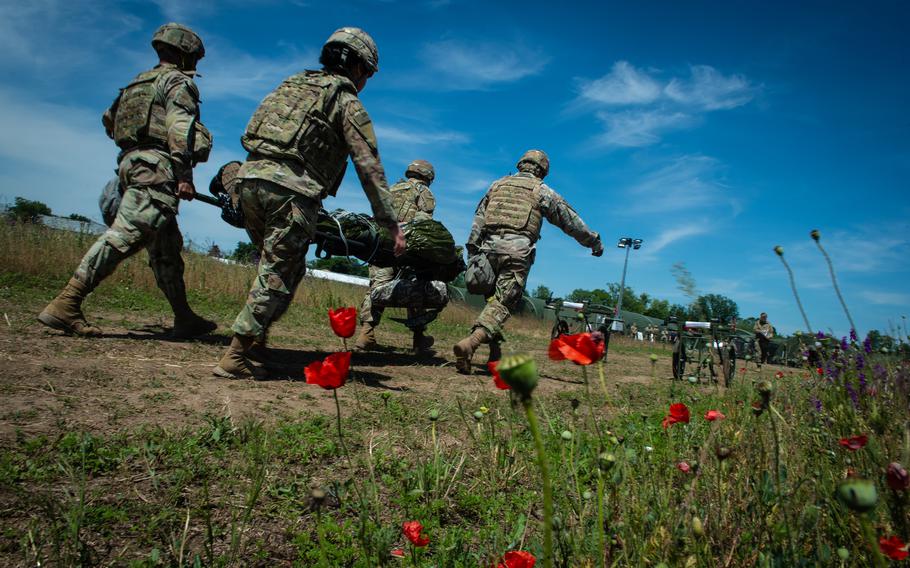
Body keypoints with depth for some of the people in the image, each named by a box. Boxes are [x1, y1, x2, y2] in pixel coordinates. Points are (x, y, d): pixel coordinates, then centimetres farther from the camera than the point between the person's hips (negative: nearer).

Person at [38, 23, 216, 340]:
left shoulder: (138, 83, 27)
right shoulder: (179, 81, 2)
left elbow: (109, 120, 34)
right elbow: (179, 125, -14)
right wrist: (185, 175, -22)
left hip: (130, 163, 9)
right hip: (157, 167, -9)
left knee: (167, 248, 8)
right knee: (123, 235, -18)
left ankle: (184, 319, 10)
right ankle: (65, 305, -24)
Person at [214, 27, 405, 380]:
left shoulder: (291, 84, 27)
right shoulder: (347, 102, 5)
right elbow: (369, 167, -4)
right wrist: (391, 224, -5)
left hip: (249, 177, 7)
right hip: (289, 190, -7)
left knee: (275, 269, 19)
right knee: (277, 277, -1)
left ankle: (252, 344, 19)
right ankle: (237, 358, -2)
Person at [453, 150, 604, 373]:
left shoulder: (497, 184, 22)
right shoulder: (542, 191, 11)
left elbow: (478, 220, 15)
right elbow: (571, 221, 15)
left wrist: (472, 252, 14)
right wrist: (594, 241, 25)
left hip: (489, 248, 4)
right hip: (517, 252, -4)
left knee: (493, 299, 18)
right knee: (501, 304, -8)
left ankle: (495, 351, 17)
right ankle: (470, 343, -28)